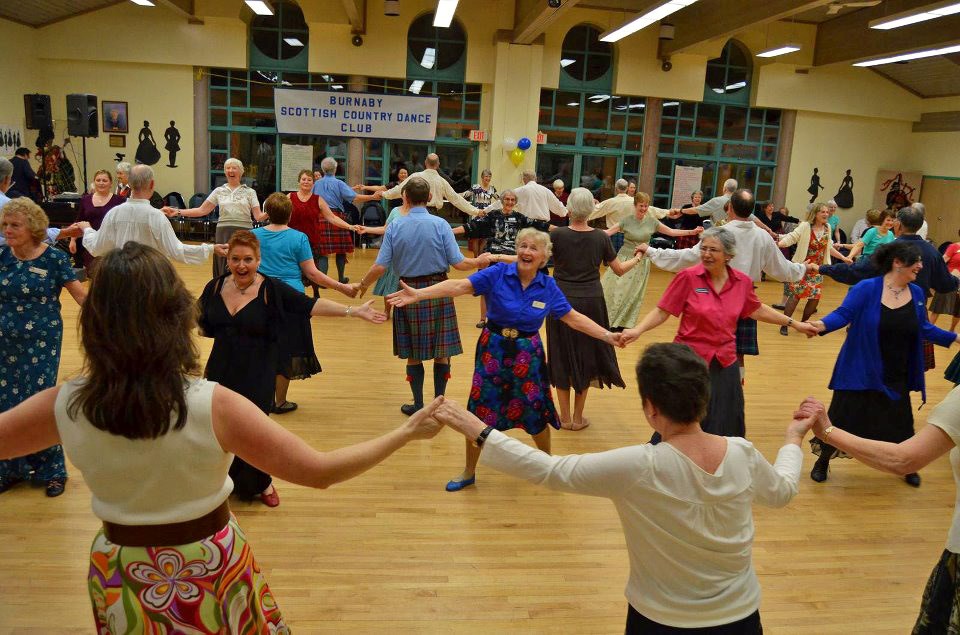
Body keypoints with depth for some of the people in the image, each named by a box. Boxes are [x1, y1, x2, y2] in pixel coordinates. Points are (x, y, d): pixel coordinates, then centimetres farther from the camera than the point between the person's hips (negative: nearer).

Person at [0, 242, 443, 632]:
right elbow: (319, 471, -25)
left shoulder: (64, 406, -19)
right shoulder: (214, 406, -28)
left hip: (120, 577, 3)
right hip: (208, 568, -2)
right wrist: (407, 432, -16)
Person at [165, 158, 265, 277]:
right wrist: (178, 212, -1)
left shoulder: (249, 192, 6)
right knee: (223, 272, 2)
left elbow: (258, 216, -2)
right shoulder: (219, 191, 11)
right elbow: (202, 210, 8)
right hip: (223, 234, 2)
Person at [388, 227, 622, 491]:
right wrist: (418, 294, -34)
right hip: (493, 350, -1)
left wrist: (607, 335, -4)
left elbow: (573, 317, 2)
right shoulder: (498, 273, -13)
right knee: (479, 411, 6)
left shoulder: (548, 286, -4)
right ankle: (469, 472, 27)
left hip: (527, 355, 1)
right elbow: (460, 286, -23)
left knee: (535, 414, 11)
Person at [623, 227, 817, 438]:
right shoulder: (688, 277, -11)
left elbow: (757, 310, 17)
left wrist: (794, 323, 21)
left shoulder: (743, 281, 0)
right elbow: (662, 312, -9)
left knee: (725, 430, 13)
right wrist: (637, 330, -25)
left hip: (725, 364, 4)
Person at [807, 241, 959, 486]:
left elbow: (924, 328, 12)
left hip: (896, 378, 5)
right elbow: (843, 314, -19)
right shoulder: (866, 288, -14)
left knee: (900, 423, 15)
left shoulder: (917, 293, 2)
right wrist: (822, 324, -36)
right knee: (843, 420, 4)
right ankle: (823, 461, 27)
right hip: (859, 373, -4)